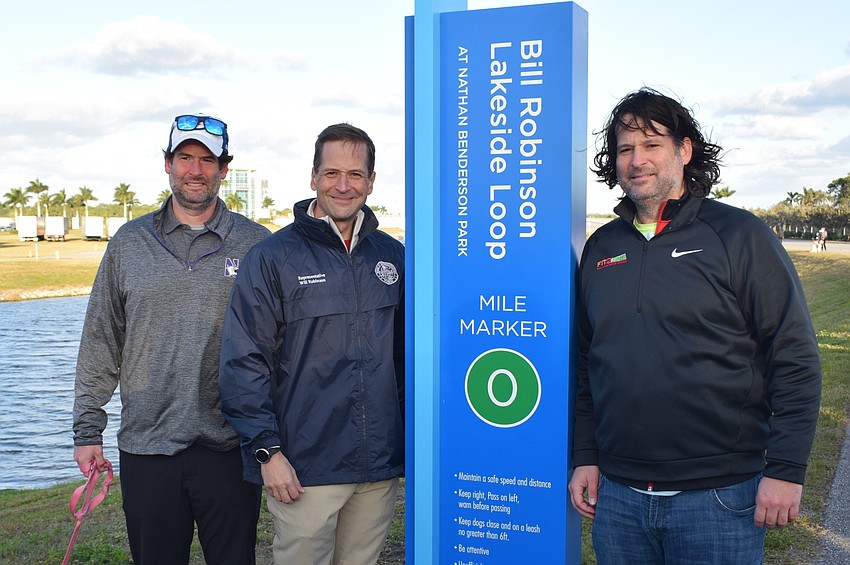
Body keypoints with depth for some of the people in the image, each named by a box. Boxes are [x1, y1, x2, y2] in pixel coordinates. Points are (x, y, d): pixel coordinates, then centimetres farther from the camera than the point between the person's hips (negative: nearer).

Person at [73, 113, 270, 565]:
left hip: (229, 447, -1)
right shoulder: (129, 243, 6)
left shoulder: (255, 244, 2)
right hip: (146, 447, 1)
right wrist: (87, 428, 5)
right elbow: (100, 343, 9)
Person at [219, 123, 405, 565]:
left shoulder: (392, 256, 9)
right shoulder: (273, 258, -5)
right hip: (304, 470, -4)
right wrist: (267, 450, -13)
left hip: (380, 469, 4)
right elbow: (243, 363, -8)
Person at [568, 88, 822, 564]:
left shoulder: (740, 235, -4)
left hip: (719, 495, -4)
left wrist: (786, 469, -11)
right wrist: (585, 456, 9)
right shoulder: (601, 248, 9)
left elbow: (796, 359, -6)